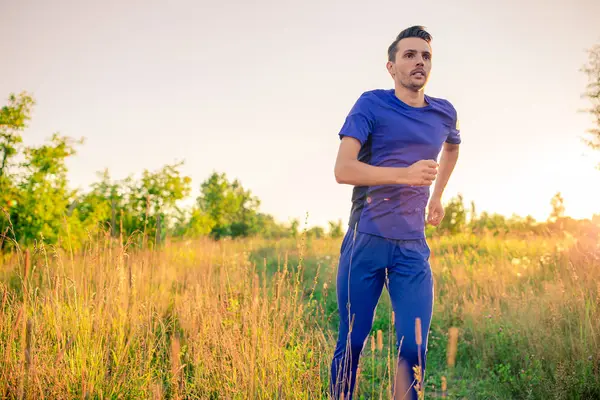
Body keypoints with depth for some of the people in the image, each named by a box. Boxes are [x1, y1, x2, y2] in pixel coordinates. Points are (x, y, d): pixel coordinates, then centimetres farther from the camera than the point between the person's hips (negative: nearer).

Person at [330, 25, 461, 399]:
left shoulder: (445, 113, 10)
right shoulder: (372, 104, -4)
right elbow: (343, 169, -14)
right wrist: (407, 174, -22)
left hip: (413, 248, 3)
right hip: (366, 242, -3)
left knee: (414, 350, -2)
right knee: (351, 344, 4)